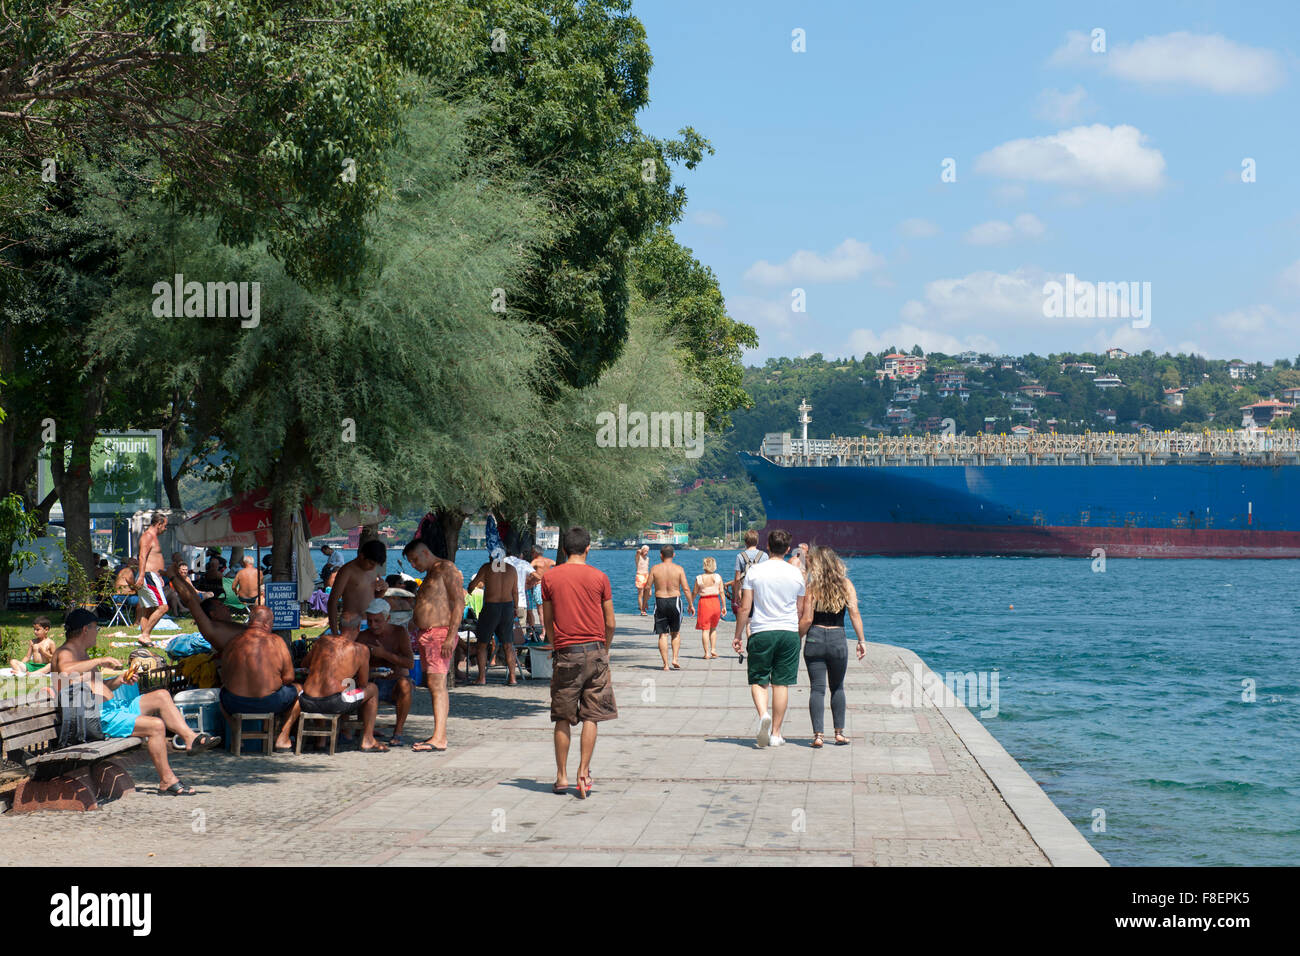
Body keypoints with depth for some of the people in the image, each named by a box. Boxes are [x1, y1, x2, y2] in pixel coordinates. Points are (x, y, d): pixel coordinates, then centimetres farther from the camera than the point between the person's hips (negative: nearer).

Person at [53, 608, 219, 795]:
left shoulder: (83, 654, 23)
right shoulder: (64, 653, -10)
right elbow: (66, 671, -36)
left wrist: (119, 681, 13)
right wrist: (100, 660, -28)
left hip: (115, 706, 11)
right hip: (99, 717, -11)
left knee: (161, 696, 7)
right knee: (156, 725, -21)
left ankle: (190, 738, 1)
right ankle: (166, 781, -15)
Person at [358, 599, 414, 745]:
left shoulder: (399, 632, -9)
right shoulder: (364, 637, -3)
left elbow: (410, 663, -18)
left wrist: (384, 654, -27)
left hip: (396, 688, -3)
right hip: (375, 684, 3)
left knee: (404, 684, -37)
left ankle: (398, 733, -27)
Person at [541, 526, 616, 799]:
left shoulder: (549, 577, 2)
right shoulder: (599, 577, -1)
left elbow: (547, 621, 7)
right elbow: (610, 624, 2)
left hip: (566, 653, 1)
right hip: (594, 649, 0)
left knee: (563, 719, 8)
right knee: (590, 717, 5)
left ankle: (562, 777, 12)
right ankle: (583, 773, -2)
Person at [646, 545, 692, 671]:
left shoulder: (655, 568, -1)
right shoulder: (678, 568, -3)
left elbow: (648, 587, 0)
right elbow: (686, 588, -7)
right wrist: (691, 605, 1)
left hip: (660, 602, 0)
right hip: (675, 601, 0)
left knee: (663, 635, 5)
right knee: (676, 633, 17)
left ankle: (666, 664, 2)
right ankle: (675, 659, 4)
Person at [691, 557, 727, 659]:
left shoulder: (699, 578, -5)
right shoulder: (718, 577, -3)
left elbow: (694, 593, 2)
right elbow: (721, 592, -4)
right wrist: (724, 606, 3)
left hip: (703, 603, -2)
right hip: (715, 602, 2)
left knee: (705, 629, 3)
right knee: (713, 628, 19)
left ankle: (707, 653, 0)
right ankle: (713, 649, 10)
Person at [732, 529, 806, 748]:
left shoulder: (754, 571, -3)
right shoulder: (796, 574, 3)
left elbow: (745, 608, -4)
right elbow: (800, 610, 11)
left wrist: (738, 635, 5)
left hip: (761, 632, -2)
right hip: (789, 632, 2)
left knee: (758, 680, 8)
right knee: (781, 683, 7)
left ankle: (763, 714, -19)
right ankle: (775, 733, 9)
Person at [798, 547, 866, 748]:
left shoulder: (811, 587, -3)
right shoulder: (846, 585, 3)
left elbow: (806, 620, -6)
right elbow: (854, 613, -3)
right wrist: (861, 640, 0)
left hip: (814, 640, -2)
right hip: (838, 640, 2)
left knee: (817, 688, 1)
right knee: (837, 688, 17)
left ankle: (818, 734, -6)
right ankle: (839, 732, 18)